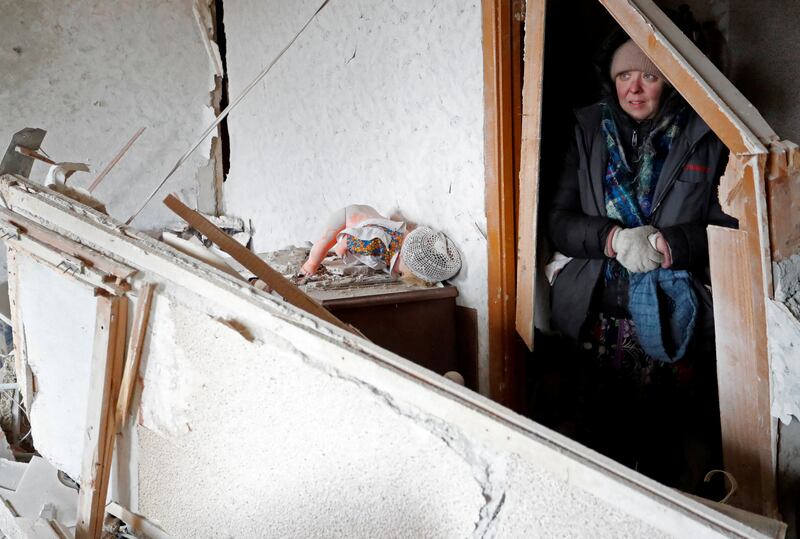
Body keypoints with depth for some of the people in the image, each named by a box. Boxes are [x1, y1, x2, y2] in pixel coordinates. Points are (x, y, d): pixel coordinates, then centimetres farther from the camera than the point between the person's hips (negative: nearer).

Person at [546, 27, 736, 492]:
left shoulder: (706, 137, 0)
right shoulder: (590, 131, 6)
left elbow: (728, 227, -5)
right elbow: (559, 219, 1)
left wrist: (664, 244, -20)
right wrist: (613, 238, -17)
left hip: (675, 322, -2)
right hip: (599, 319, 2)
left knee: (666, 453, 4)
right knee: (600, 440, 10)